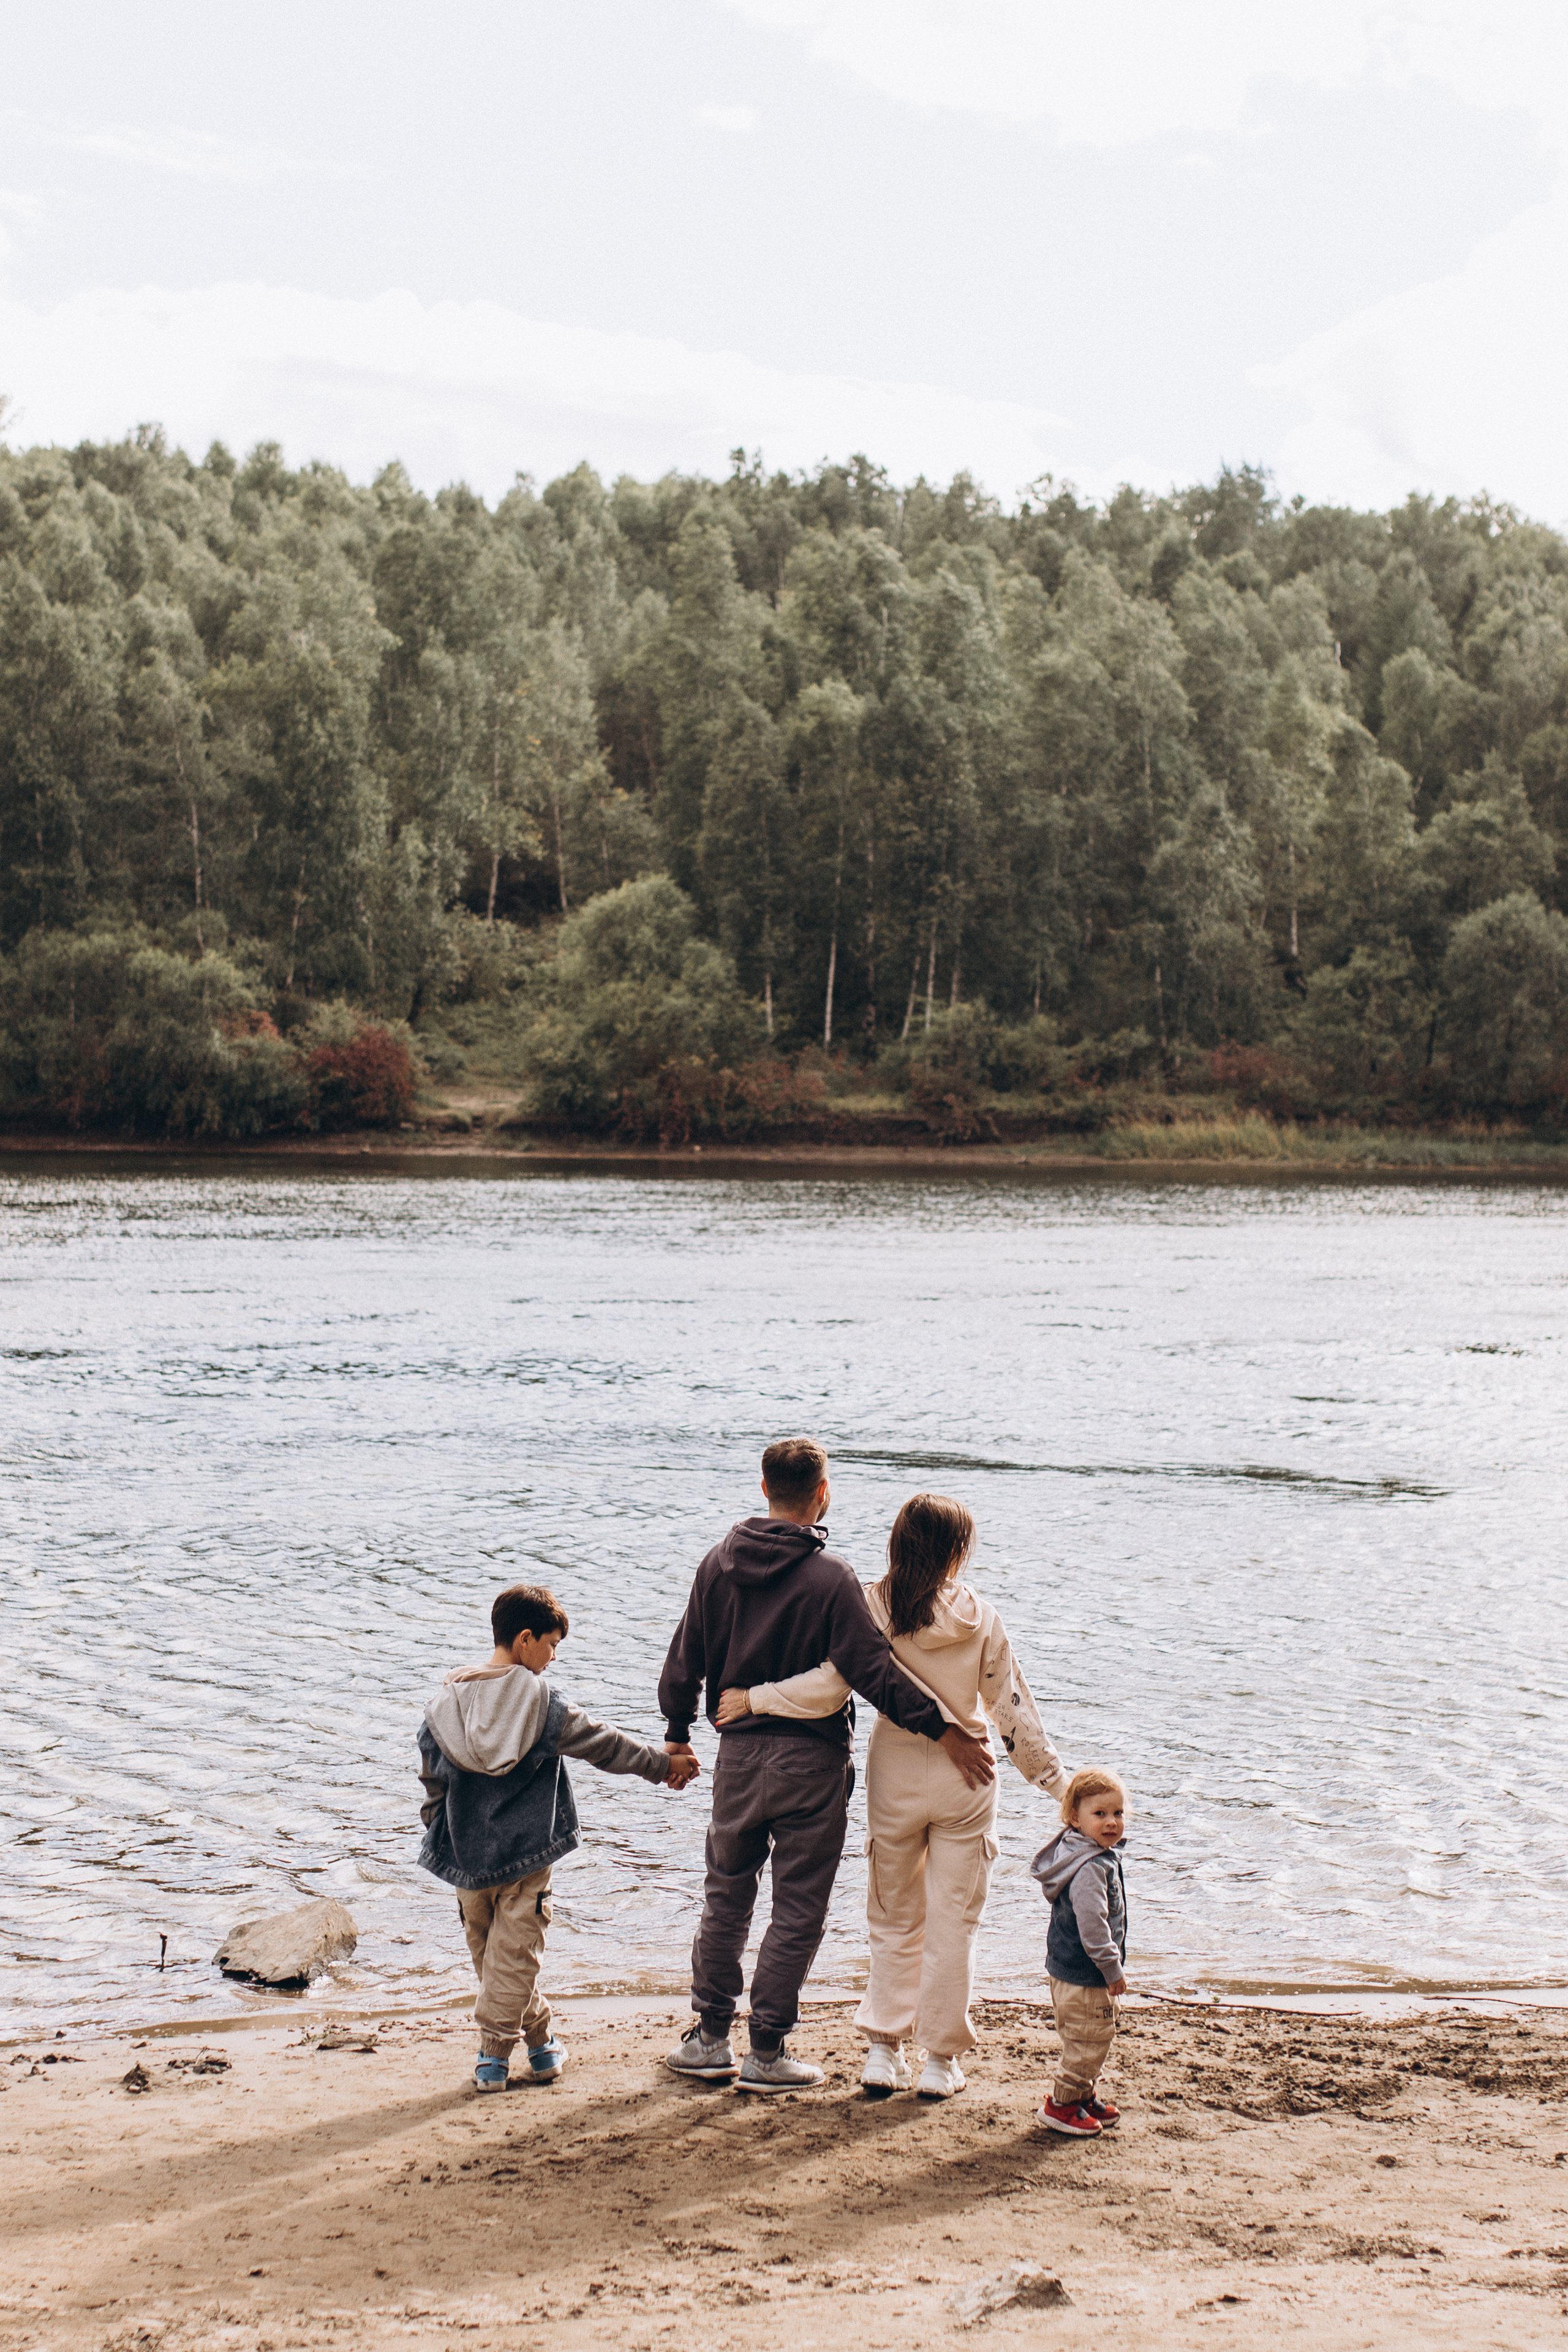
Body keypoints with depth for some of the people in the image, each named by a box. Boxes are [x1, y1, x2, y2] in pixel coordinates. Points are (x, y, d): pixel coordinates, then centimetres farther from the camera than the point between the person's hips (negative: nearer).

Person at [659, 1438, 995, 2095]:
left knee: (725, 1898, 18)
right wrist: (943, 1730, -14)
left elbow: (685, 1658, 8)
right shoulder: (830, 1578, -15)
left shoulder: (719, 1563, 2)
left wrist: (678, 1733, 22)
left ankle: (710, 2038, 22)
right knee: (797, 1911, 5)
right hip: (809, 1761, -5)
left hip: (737, 1753, 5)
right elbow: (874, 1670, -19)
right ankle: (767, 2052, 7)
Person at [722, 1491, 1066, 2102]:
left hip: (895, 1775, 0)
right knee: (953, 1922, 9)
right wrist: (1052, 1775, 11)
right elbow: (1011, 1705, 0)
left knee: (894, 1919, 16)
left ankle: (883, 2051, 14)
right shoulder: (979, 1617, -6)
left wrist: (755, 1698, -7)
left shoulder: (875, 1606, -10)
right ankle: (940, 2060, 13)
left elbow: (829, 1686, -19)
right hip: (964, 1777, 0)